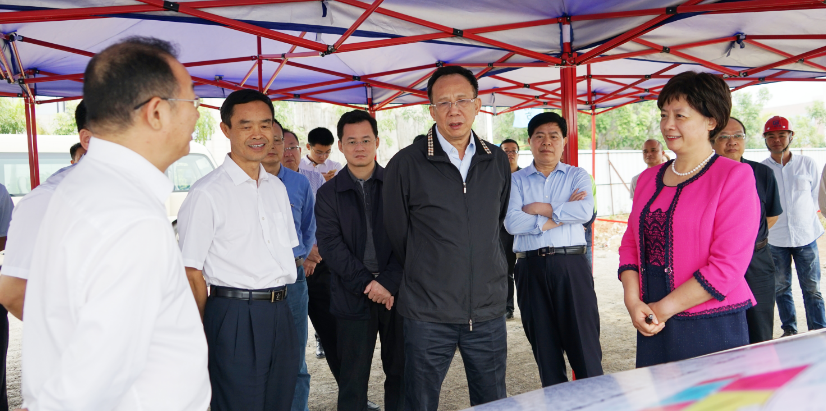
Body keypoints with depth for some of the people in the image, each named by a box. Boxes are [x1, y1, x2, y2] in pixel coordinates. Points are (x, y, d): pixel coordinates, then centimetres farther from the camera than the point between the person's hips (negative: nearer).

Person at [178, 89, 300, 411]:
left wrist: (278, 304, 14)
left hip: (280, 313, 7)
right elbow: (192, 272, -10)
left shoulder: (277, 188, 12)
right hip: (235, 317, -6)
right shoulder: (207, 193, -10)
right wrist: (205, 336, -7)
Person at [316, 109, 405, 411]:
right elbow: (330, 245, -3)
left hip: (397, 292, 1)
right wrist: (367, 283, -12)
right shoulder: (329, 193, 5)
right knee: (353, 376, 6)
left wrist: (389, 282, -13)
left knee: (400, 371, 10)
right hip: (353, 296, 0)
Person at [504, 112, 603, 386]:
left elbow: (585, 211, -11)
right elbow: (511, 222, -9)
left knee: (584, 341, -1)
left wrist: (541, 209, -8)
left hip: (571, 264, -1)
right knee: (544, 345, 10)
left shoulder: (577, 176, 9)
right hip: (531, 268, 1)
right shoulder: (516, 181, 8)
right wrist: (562, 214, -8)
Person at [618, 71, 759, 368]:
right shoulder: (648, 179, 10)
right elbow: (630, 243, 11)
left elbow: (727, 264, -14)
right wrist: (633, 302, -6)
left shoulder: (735, 175, -7)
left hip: (712, 330, -5)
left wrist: (663, 309, -12)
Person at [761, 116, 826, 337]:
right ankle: (789, 330, 22)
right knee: (781, 288, 9)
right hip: (775, 239, 0)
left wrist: (808, 223, 6)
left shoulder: (807, 164, 3)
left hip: (805, 236, 0)